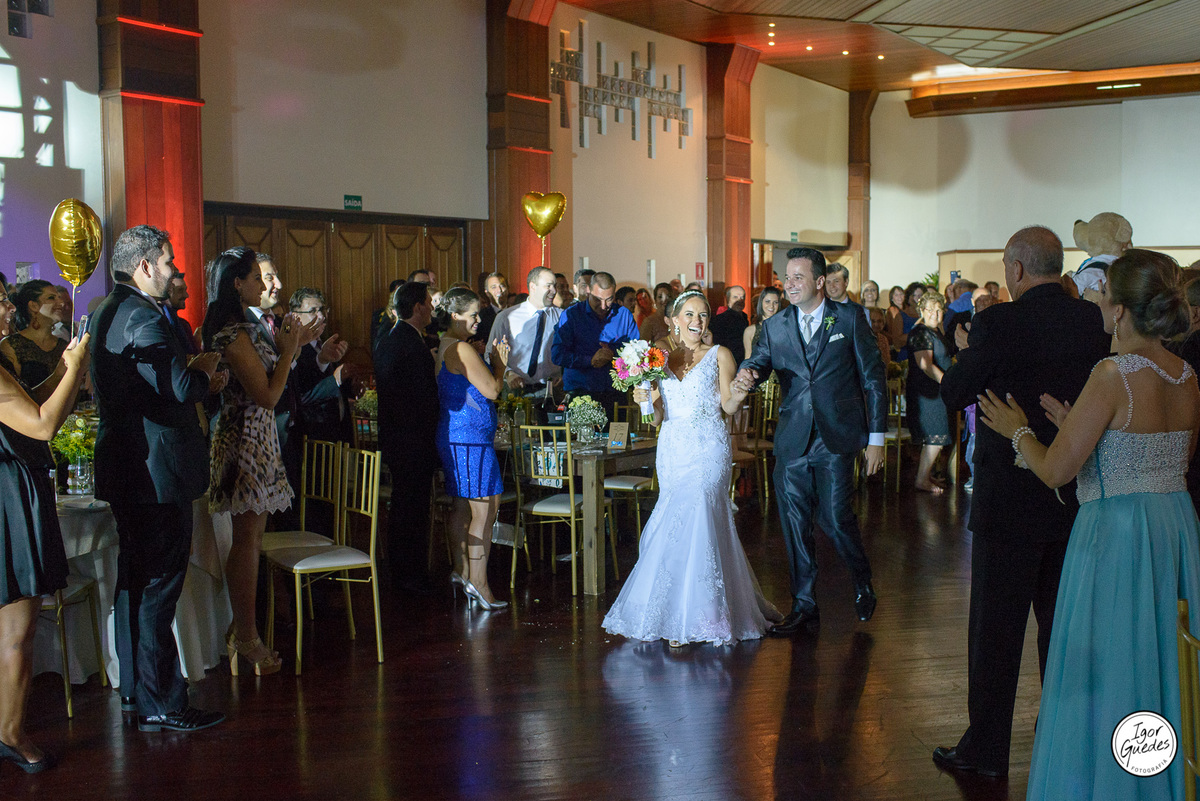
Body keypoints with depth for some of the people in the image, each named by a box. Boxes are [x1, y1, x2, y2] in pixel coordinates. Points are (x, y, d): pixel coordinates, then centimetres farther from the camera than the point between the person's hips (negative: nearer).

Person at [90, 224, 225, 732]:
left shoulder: (108, 312, 14)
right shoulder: (143, 317, -19)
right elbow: (180, 390, -26)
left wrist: (189, 371, 13)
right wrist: (204, 369, -7)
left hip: (126, 468, 11)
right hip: (157, 472, -11)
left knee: (135, 582, 18)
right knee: (159, 587, -4)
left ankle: (135, 688, 30)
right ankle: (160, 705, 2)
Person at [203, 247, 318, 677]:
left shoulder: (240, 328, 14)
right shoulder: (236, 335, -18)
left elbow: (264, 380, 17)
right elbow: (267, 395, -19)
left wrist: (291, 346, 15)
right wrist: (288, 349, -10)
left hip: (251, 439, 11)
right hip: (249, 442, -11)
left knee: (251, 537, 13)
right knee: (248, 539, -4)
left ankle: (242, 632, 21)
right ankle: (247, 639, 4)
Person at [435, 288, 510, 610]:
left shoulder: (444, 347, 15)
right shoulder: (461, 349, -17)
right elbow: (491, 390, -16)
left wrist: (494, 364, 11)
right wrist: (499, 363, -1)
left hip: (454, 437, 11)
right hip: (471, 439, -11)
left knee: (462, 508, 17)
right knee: (484, 511, -8)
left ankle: (461, 570, 26)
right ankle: (478, 584, -7)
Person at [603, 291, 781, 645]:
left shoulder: (719, 355, 5)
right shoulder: (662, 360, 15)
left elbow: (728, 406, -1)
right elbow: (658, 418, 13)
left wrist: (739, 394, -21)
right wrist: (647, 401, -7)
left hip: (707, 449, -4)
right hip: (672, 450, 4)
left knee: (693, 520, -15)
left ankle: (692, 619, -8)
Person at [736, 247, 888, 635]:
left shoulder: (849, 320, 1)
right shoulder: (774, 326, 10)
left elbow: (873, 377, 2)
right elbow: (759, 362, 4)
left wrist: (876, 436, -1)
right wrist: (747, 373, -23)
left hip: (836, 439, -3)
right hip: (792, 441, 3)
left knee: (836, 518, -6)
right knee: (795, 523, 6)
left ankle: (863, 584, 24)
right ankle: (804, 606, 19)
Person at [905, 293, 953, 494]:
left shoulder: (935, 331, 15)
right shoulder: (921, 333, -16)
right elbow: (926, 366, -23)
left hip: (935, 389, 10)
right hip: (926, 392, -10)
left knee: (933, 438, 12)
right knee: (936, 437, -8)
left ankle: (925, 475, 20)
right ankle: (922, 480, -1)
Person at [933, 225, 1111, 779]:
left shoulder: (999, 322, -17)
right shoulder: (1097, 320, -1)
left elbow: (953, 393, -7)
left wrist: (966, 353, 11)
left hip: (1010, 498, -5)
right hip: (1077, 499, 5)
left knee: (995, 627, 4)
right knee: (1062, 620, 18)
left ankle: (986, 750, 13)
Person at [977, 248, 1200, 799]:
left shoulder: (1113, 375, -19)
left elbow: (1055, 471, -19)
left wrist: (1018, 430, 1)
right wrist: (1077, 423, 15)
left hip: (1116, 535, -8)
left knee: (1107, 676, 6)